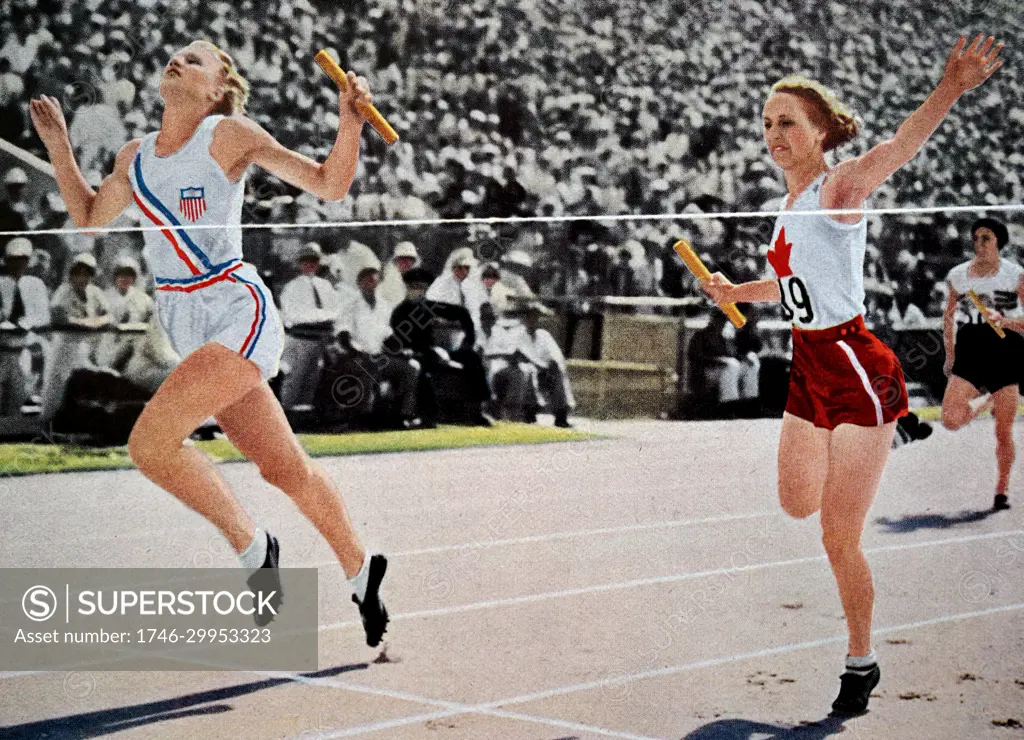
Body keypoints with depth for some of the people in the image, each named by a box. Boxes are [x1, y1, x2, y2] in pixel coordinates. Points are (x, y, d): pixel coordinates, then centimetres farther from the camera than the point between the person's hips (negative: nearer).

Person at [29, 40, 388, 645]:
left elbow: (329, 185, -4)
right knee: (287, 469, 11)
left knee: (150, 441, -20)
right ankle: (360, 572, 26)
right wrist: (58, 145, 19)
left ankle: (253, 546, -5)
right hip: (191, 329, 6)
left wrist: (350, 123, -20)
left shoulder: (229, 134, -5)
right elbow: (89, 216, 27)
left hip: (237, 312, -6)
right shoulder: (136, 157, 12)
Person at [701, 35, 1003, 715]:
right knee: (798, 503, 23)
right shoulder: (793, 201, 9)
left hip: (856, 371, -8)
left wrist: (949, 91, -56)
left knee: (840, 540, -3)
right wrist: (737, 292, 20)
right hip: (810, 371, 8)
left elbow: (897, 149, -38)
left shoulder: (838, 188, -15)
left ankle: (863, 665, 16)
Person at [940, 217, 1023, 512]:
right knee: (951, 420, -16)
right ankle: (984, 400, 16)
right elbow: (949, 316, 17)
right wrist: (950, 355, 14)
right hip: (969, 353, 2)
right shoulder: (958, 276, 4)